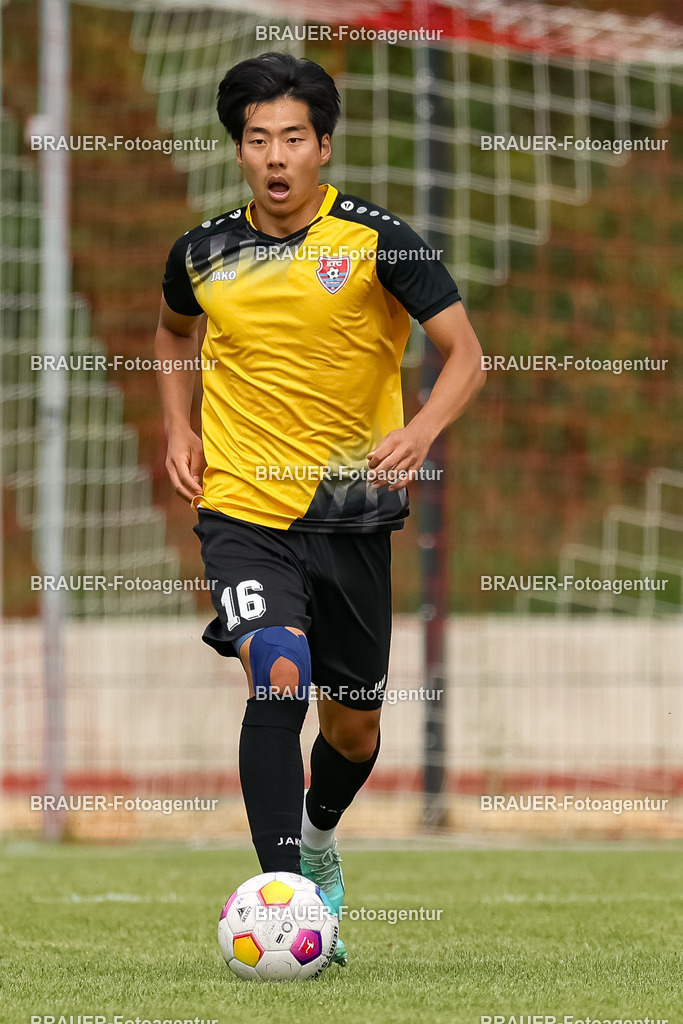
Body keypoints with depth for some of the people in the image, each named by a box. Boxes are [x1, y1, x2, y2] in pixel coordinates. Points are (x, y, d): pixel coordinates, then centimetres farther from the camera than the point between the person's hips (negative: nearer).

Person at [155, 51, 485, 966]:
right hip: (242, 511, -1)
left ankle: (319, 833, 46)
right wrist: (178, 427, 10)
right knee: (278, 680, -24)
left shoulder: (376, 240, -6)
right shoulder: (204, 253, 2)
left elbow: (465, 353, -8)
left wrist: (421, 432, -26)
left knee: (354, 723, 13)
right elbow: (174, 330, 25)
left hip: (352, 514, 1)